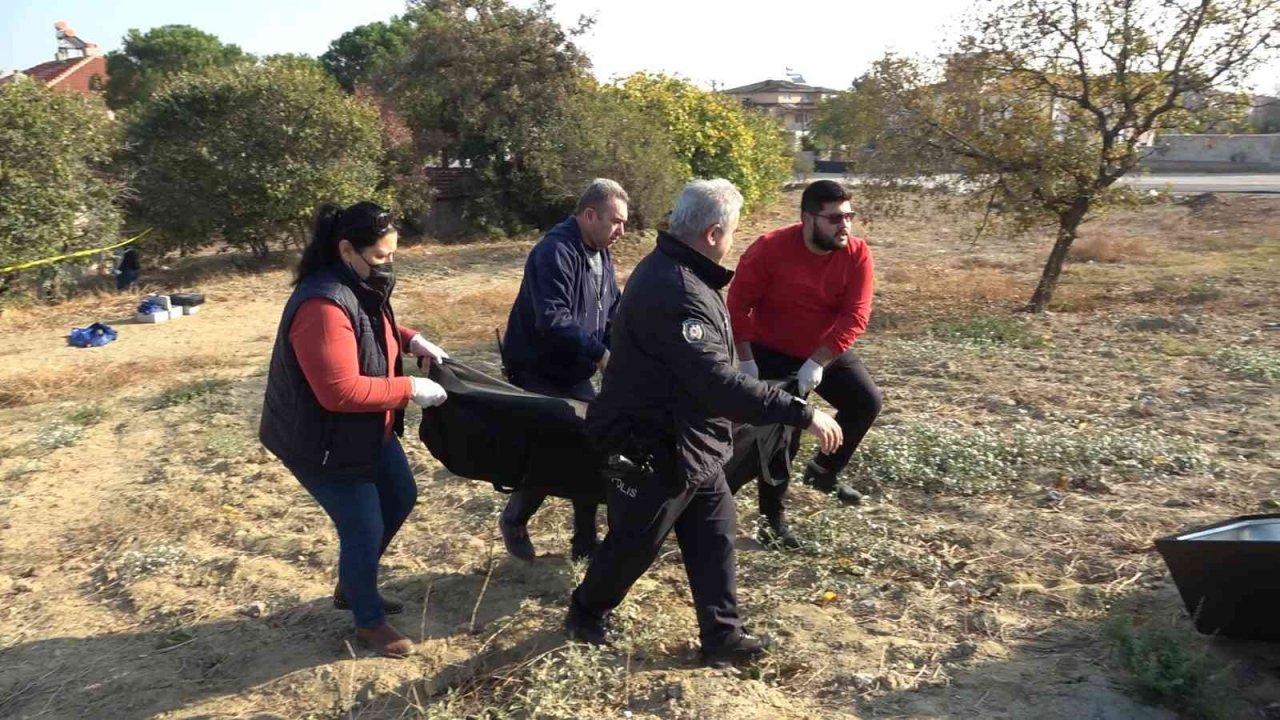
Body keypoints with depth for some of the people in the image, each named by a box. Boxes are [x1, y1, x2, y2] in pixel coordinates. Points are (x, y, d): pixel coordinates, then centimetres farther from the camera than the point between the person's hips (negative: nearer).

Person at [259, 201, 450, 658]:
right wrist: (412, 389, -27)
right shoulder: (323, 306, -32)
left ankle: (351, 587, 41)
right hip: (322, 443, -10)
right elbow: (342, 392, -34)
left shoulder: (361, 286, 0)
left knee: (400, 498, 21)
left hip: (368, 432, 10)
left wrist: (411, 341, 2)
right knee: (364, 529, 1)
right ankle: (369, 621, 26)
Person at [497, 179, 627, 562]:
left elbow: (614, 313, 9)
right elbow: (552, 320, -33)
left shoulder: (601, 255, 6)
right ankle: (513, 521, 23)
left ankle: (586, 540, 22)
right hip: (536, 374, -8)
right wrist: (600, 353, -32)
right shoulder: (555, 252, -23)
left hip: (575, 375, 9)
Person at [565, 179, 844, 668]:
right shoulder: (675, 292, -32)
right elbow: (717, 383, -38)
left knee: (713, 538, 14)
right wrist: (802, 414, -35)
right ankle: (585, 616, 37)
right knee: (633, 546, 12)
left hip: (691, 444, 10)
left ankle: (722, 636, 26)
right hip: (653, 452, -10)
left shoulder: (676, 271, 4)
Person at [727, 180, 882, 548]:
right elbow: (737, 305, -17)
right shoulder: (770, 248, -23)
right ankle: (773, 517, 15)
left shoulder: (858, 254, -16)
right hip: (773, 354, -3)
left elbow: (855, 316, -22)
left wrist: (818, 362, -30)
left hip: (828, 352, 4)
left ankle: (824, 470, 18)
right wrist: (746, 360, -18)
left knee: (867, 402, -6)